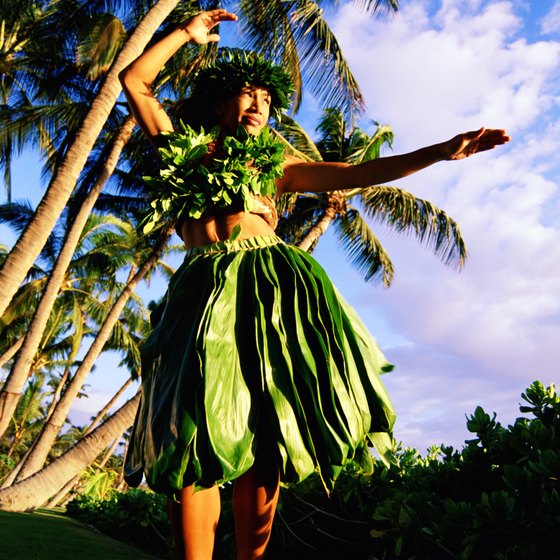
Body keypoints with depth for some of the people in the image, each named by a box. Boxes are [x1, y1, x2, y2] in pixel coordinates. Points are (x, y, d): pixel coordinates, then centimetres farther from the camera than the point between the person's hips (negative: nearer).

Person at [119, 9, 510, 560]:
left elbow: (358, 174, 20)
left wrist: (442, 151, 14)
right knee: (198, 437, -12)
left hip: (274, 285, 1)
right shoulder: (185, 148, 24)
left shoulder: (277, 163, 25)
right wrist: (186, 33, 29)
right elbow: (135, 79, 25)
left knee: (260, 440, -7)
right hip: (207, 287, 0)